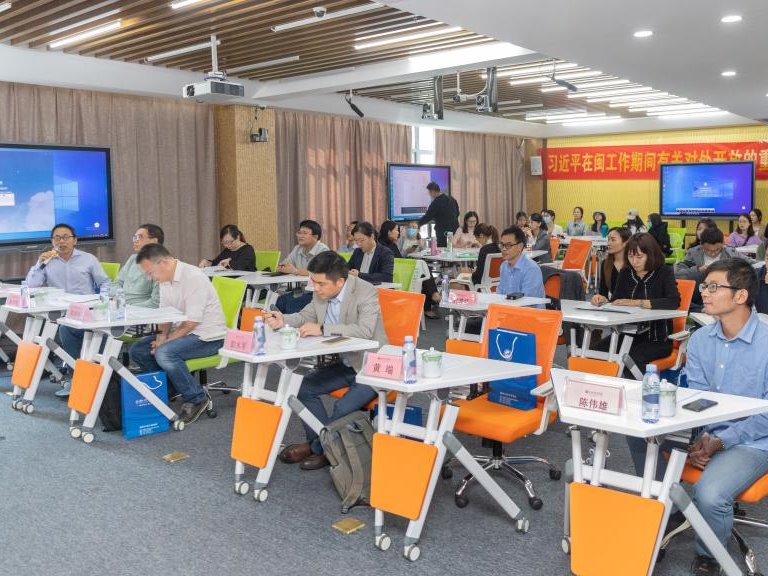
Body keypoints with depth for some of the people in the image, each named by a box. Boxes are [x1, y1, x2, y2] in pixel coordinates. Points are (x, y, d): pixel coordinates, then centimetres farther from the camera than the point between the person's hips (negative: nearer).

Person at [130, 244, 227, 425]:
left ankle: (197, 399, -13)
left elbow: (192, 321, -23)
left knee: (164, 353, -30)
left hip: (208, 336, -9)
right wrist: (161, 335, -6)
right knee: (137, 351, 0)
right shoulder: (165, 279, 7)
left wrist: (166, 341, -19)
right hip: (181, 332, 9)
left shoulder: (193, 277, -21)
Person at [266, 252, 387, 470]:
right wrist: (283, 320, -10)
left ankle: (316, 447, 3)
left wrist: (322, 329, -37)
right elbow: (305, 317, 12)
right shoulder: (321, 293, -3)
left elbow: (365, 330, -34)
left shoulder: (366, 292, -22)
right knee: (304, 387, -3)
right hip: (344, 363, 8)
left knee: (343, 408, -24)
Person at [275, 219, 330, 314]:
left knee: (293, 303, -26)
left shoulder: (323, 250, -11)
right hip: (301, 291, 7)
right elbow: (280, 268, 17)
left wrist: (295, 270, -19)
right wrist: (283, 268, -9)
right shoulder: (297, 249, 11)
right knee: (280, 300, -17)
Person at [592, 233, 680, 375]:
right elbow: (616, 302, 11)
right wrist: (604, 300, -13)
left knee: (633, 357, -32)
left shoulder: (664, 272, -5)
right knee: (599, 349, -21)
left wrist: (637, 303, -27)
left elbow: (674, 302, -21)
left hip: (657, 339, -4)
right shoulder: (625, 273, 10)